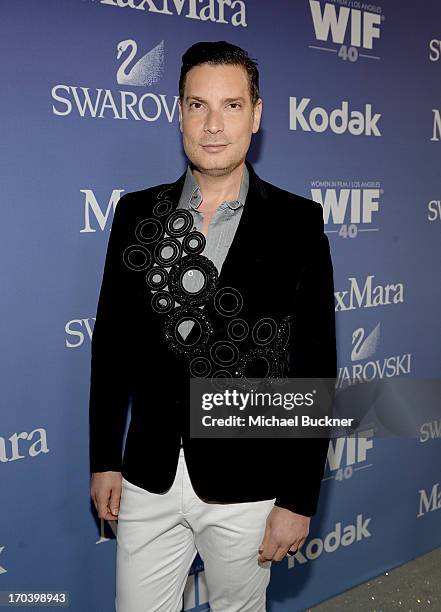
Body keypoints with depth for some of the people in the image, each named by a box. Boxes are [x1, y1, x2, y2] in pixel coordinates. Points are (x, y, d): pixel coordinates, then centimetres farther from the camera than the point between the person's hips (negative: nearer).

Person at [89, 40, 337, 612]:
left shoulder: (297, 222, -8)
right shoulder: (136, 212, 0)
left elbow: (316, 366, -7)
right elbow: (112, 339, 5)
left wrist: (300, 498, -7)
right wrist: (103, 459, 5)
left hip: (247, 484, -1)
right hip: (149, 478, 2)